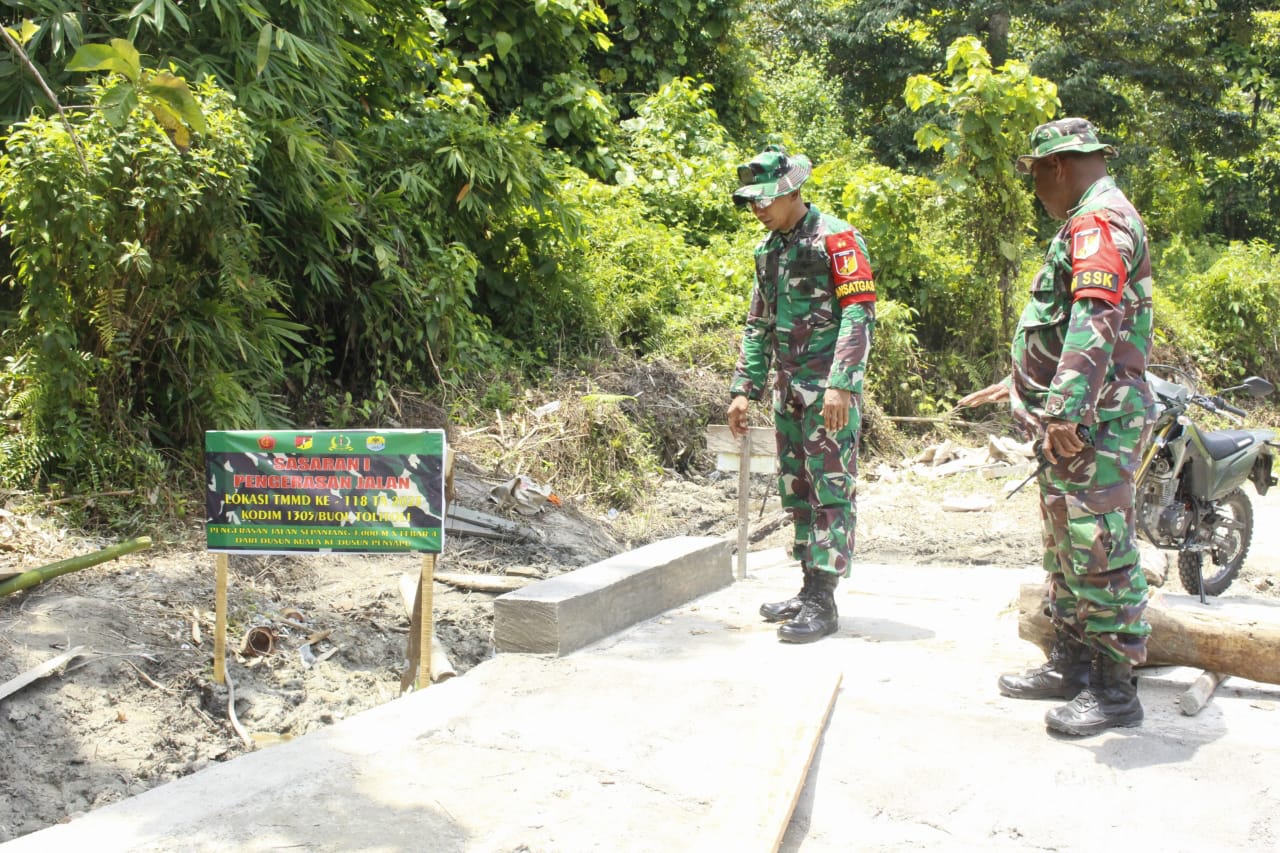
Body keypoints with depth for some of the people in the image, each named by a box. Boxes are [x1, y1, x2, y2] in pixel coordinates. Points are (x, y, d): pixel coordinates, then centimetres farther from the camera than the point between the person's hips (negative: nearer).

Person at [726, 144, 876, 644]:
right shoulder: (768, 249, 15)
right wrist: (743, 389, 13)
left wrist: (840, 384, -25)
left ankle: (823, 601, -3)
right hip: (788, 388, 8)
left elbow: (860, 314, -16)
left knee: (830, 488, -6)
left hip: (828, 388, -8)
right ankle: (809, 587, 21)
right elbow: (758, 326, 20)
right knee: (796, 490, 11)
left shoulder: (836, 239, -9)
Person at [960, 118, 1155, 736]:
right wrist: (1018, 385, 35)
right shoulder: (1086, 225, 22)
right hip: (1072, 418, 11)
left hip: (1094, 423, -11)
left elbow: (1095, 323, -26)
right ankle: (1071, 663, 25)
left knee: (1097, 548, -7)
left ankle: (1115, 687, -1)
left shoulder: (1100, 222, -13)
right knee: (1065, 546, 15)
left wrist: (1066, 408, -32)